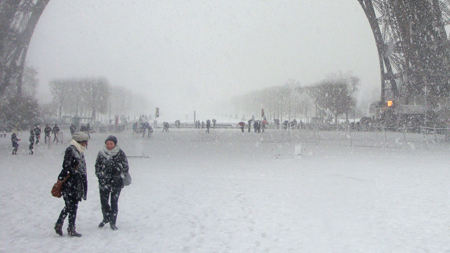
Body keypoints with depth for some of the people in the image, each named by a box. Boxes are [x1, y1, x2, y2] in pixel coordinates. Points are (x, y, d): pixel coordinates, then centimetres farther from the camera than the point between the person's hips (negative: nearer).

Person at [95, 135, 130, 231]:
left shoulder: (120, 154, -1)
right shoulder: (101, 153, 4)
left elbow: (125, 167, 3)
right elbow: (97, 166, 10)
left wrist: (121, 176, -7)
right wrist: (101, 176, -2)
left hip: (116, 182, -2)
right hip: (104, 182, 2)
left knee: (114, 201, 0)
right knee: (104, 201, 5)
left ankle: (113, 222, 12)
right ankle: (106, 218, 30)